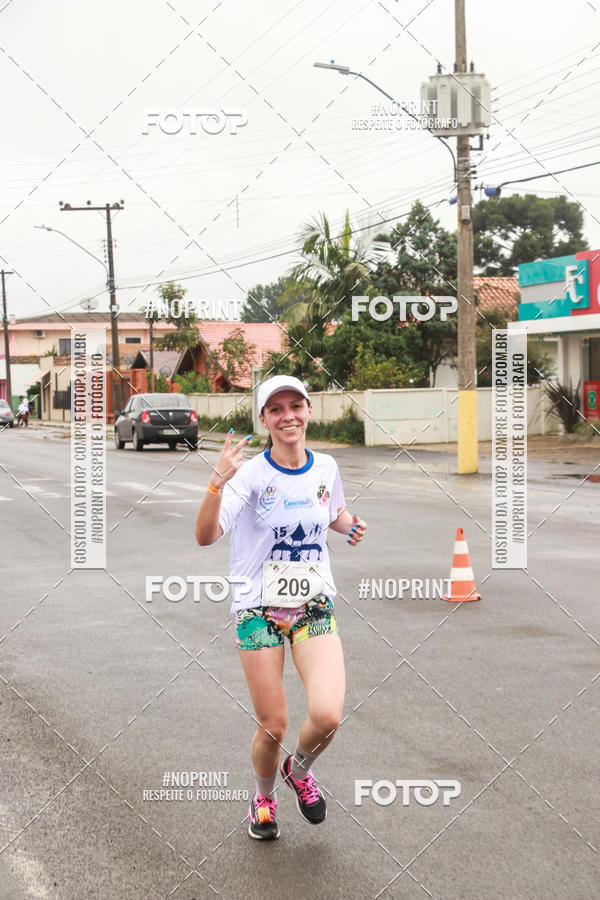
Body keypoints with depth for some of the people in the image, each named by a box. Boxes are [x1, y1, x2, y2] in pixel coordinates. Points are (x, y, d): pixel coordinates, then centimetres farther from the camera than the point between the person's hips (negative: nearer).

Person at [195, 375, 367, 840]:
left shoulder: (326, 467, 1)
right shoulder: (252, 474, -13)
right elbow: (206, 536, -26)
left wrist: (350, 524, 0)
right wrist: (218, 481, -41)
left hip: (315, 608, 3)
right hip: (260, 610, -2)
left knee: (327, 715, -16)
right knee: (273, 727, 0)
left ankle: (300, 769, 19)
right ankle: (264, 797, 33)